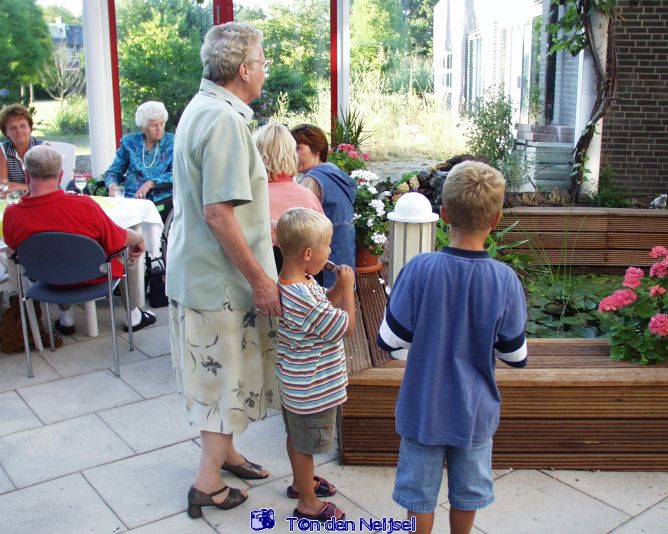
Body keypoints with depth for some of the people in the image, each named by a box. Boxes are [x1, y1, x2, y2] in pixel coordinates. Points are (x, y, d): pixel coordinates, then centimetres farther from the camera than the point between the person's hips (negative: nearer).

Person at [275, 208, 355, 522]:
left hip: (296, 382, 9)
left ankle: (301, 482, 48)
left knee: (296, 436, 27)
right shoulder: (305, 299, -34)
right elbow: (346, 327, -24)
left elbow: (322, 309, 10)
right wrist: (347, 288, -16)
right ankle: (308, 504, 29)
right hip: (313, 389, -9)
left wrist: (338, 287, -5)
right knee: (304, 444, 10)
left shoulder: (293, 283, -4)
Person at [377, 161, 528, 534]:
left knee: (420, 492, 18)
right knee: (467, 491, 23)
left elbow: (390, 340, -14)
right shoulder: (505, 280, -17)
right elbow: (516, 356, -7)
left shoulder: (420, 269, -21)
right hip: (475, 411, 1)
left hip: (424, 408, -1)